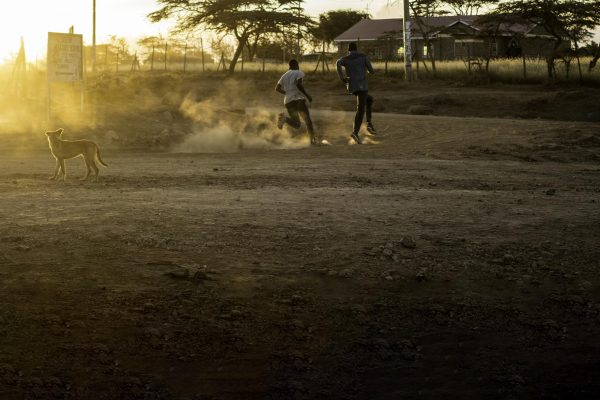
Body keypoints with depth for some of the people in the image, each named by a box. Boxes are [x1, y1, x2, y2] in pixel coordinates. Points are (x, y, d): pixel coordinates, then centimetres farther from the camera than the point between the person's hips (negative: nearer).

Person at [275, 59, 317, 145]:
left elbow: (277, 88, 20)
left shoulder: (284, 75, 19)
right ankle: (313, 139, -8)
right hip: (299, 99, -5)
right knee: (308, 120, 7)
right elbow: (299, 84, -15)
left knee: (296, 124, 10)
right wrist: (307, 95, -10)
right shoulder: (299, 73, 1)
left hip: (288, 102, 5)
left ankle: (284, 118, -19)